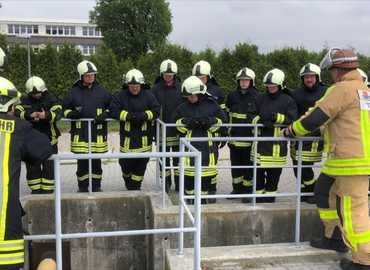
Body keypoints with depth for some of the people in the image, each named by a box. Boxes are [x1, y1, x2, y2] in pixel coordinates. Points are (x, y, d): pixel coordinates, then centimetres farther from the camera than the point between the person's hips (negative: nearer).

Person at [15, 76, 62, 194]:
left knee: (49, 166, 4)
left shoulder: (50, 99, -4)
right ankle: (35, 190, 22)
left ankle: (47, 190, 16)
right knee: (32, 166, 9)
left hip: (49, 139, -2)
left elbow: (58, 112, -19)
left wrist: (46, 115, -41)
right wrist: (29, 115, -34)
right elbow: (17, 112, -13)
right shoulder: (24, 100, 2)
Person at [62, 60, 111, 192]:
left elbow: (111, 107, 15)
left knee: (96, 161, 9)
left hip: (98, 132, 1)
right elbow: (65, 109, 9)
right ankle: (82, 187, 16)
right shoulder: (74, 92, 4)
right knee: (82, 162, 3)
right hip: (80, 133, -1)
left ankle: (97, 186, 23)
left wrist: (104, 115, -4)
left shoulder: (101, 91, 7)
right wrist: (73, 114, -12)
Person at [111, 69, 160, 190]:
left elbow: (156, 110, -4)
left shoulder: (148, 95, 0)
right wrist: (128, 115, -21)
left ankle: (135, 187, 25)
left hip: (144, 137, 1)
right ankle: (128, 183, 36)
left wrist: (144, 115, -21)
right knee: (126, 162, 6)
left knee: (141, 163, 7)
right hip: (127, 136, 0)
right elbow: (114, 110, -8)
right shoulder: (121, 96, -1)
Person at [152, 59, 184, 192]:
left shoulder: (181, 88, 1)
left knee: (178, 157, 7)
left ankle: (179, 184, 19)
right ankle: (166, 184, 21)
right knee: (164, 158, 9)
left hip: (178, 129, 0)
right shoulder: (156, 89, 0)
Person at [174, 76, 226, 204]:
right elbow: (178, 123, 8)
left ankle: (204, 196, 22)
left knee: (207, 170, 6)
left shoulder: (211, 105, 3)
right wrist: (187, 122, -12)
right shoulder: (182, 108, 8)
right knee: (189, 171, 1)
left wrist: (208, 121, -14)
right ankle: (189, 195, 18)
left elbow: (221, 119, 3)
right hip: (189, 144, 1)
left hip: (208, 144, 0)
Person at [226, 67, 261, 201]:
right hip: (235, 137, 4)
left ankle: (248, 189, 14)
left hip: (250, 137, -4)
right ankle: (237, 188, 25)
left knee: (248, 164, 2)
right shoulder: (232, 96, 8)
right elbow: (226, 113, 18)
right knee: (235, 164, 12)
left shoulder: (257, 96, -3)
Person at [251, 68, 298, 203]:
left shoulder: (288, 100, -1)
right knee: (258, 171, 6)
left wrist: (277, 117, -19)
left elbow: (292, 120, -8)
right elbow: (256, 115, 18)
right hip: (261, 140, 3)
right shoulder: (263, 98, 12)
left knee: (273, 173, 8)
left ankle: (270, 196, 22)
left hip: (278, 143, -3)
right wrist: (258, 119, -3)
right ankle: (259, 195, 19)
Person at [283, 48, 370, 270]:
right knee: (326, 193, 21)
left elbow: (315, 118, -14)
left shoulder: (342, 89, -12)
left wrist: (292, 130, 1)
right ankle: (335, 238, 31)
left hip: (352, 161, -10)